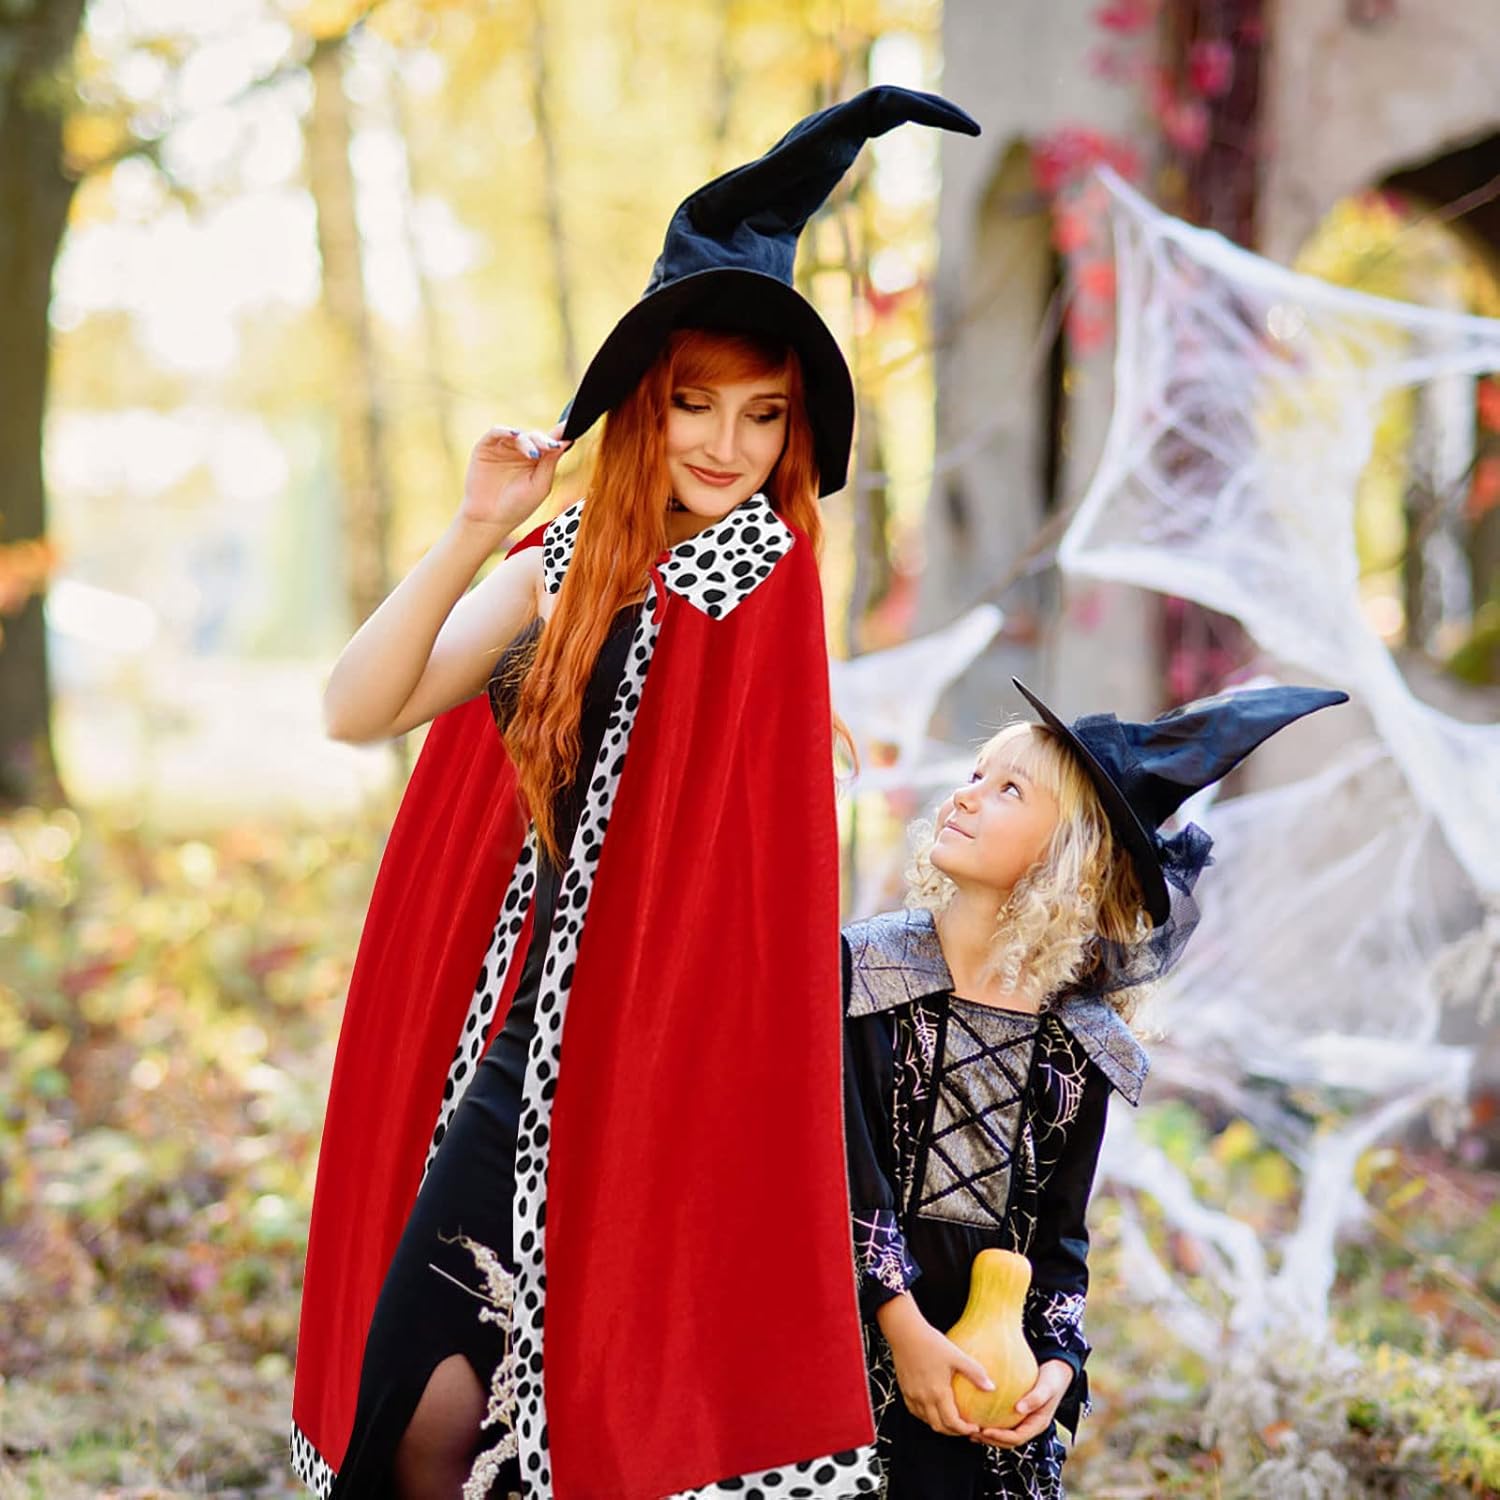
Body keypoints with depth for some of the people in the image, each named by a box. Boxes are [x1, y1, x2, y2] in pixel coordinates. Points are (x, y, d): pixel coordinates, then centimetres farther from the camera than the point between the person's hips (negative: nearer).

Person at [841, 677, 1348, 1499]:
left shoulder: (1080, 1046, 5)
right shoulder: (863, 966, -3)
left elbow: (1059, 1234, 9)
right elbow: (844, 1172, -10)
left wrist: (1057, 1363, -7)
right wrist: (905, 1328, -17)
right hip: (860, 1339, -2)